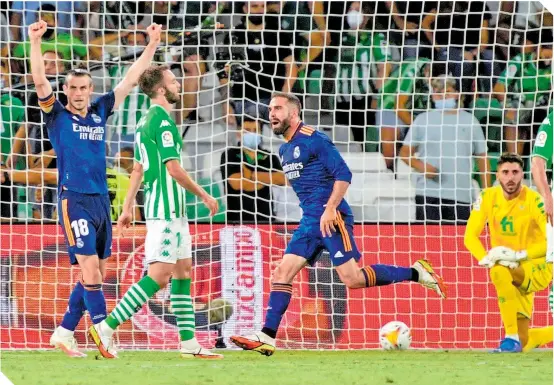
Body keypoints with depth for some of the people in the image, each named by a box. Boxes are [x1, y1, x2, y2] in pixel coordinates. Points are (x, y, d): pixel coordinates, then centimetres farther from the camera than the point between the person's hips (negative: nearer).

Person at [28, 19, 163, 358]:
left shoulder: (99, 113, 13)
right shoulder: (58, 116, 1)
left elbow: (131, 80, 18)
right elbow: (40, 81, -13)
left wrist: (152, 46, 17)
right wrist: (36, 42, -23)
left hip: (101, 200, 6)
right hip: (74, 200, -6)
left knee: (96, 275, 8)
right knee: (91, 273, -12)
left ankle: (64, 333, 18)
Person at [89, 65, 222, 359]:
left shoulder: (147, 120, 16)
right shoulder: (162, 120, -14)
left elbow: (138, 168, 20)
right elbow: (173, 168, -18)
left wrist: (128, 207, 22)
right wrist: (204, 196, -9)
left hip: (171, 210, 10)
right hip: (166, 209, -10)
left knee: (183, 271, 10)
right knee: (159, 275, -13)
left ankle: (189, 344, 10)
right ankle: (106, 328, -14)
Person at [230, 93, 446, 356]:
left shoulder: (313, 140, -9)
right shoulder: (285, 151, 18)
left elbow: (343, 175, -15)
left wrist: (330, 209, -22)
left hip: (331, 218, -9)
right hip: (310, 222, 9)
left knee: (352, 279, -14)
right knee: (282, 273, -2)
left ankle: (416, 273, -1)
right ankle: (267, 337, -5)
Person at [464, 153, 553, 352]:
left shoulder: (534, 200, -15)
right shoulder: (488, 197, -4)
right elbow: (470, 236, -4)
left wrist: (519, 255, -32)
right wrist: (486, 258, -23)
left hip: (537, 268, -5)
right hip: (512, 277, 5)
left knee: (499, 270, -37)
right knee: (524, 344, 0)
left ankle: (512, 338, -30)